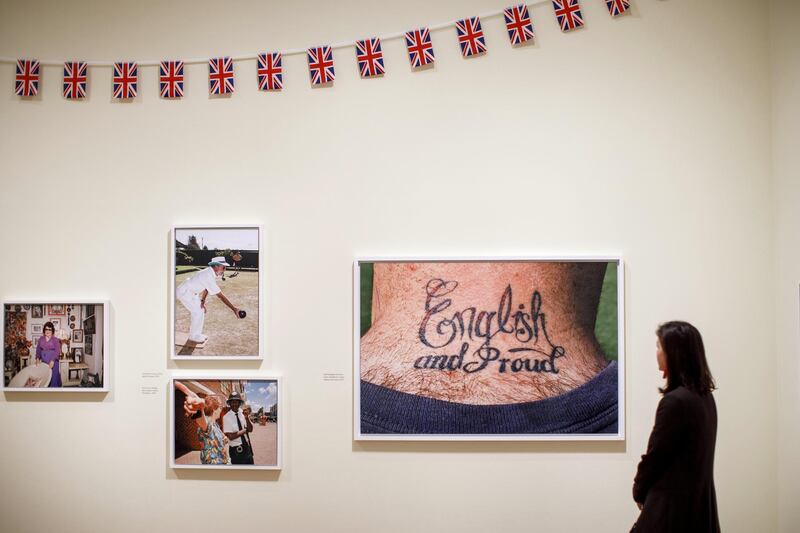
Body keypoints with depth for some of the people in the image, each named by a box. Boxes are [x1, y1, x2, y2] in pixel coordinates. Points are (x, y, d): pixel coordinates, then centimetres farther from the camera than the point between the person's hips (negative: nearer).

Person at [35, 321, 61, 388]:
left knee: (53, 377, -6)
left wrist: (52, 361, -23)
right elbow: (38, 349, 9)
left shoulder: (55, 340, -6)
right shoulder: (41, 339, 7)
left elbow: (57, 351, -13)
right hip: (44, 362, 4)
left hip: (53, 362, -4)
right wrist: (37, 358, -7)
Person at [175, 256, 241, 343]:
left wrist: (202, 301, -6)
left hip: (191, 293, 9)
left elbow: (206, 288, 7)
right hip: (183, 292, -9)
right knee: (198, 312, -8)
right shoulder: (209, 277, -33)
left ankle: (196, 333, 23)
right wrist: (233, 308, -35)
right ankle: (194, 336, 5)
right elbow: (220, 295, -35)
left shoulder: (210, 272, -4)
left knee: (201, 310, 12)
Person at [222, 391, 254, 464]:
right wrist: (245, 430, -9)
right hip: (237, 450, -5)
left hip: (247, 447, 5)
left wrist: (246, 418, -19)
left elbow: (250, 429, -4)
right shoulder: (226, 417, -13)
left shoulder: (242, 414, 2)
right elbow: (231, 436, -17)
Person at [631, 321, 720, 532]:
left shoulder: (675, 401, -20)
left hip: (674, 506, -8)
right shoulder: (704, 396, 7)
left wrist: (639, 491, 4)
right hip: (700, 505, 8)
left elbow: (655, 455, -14)